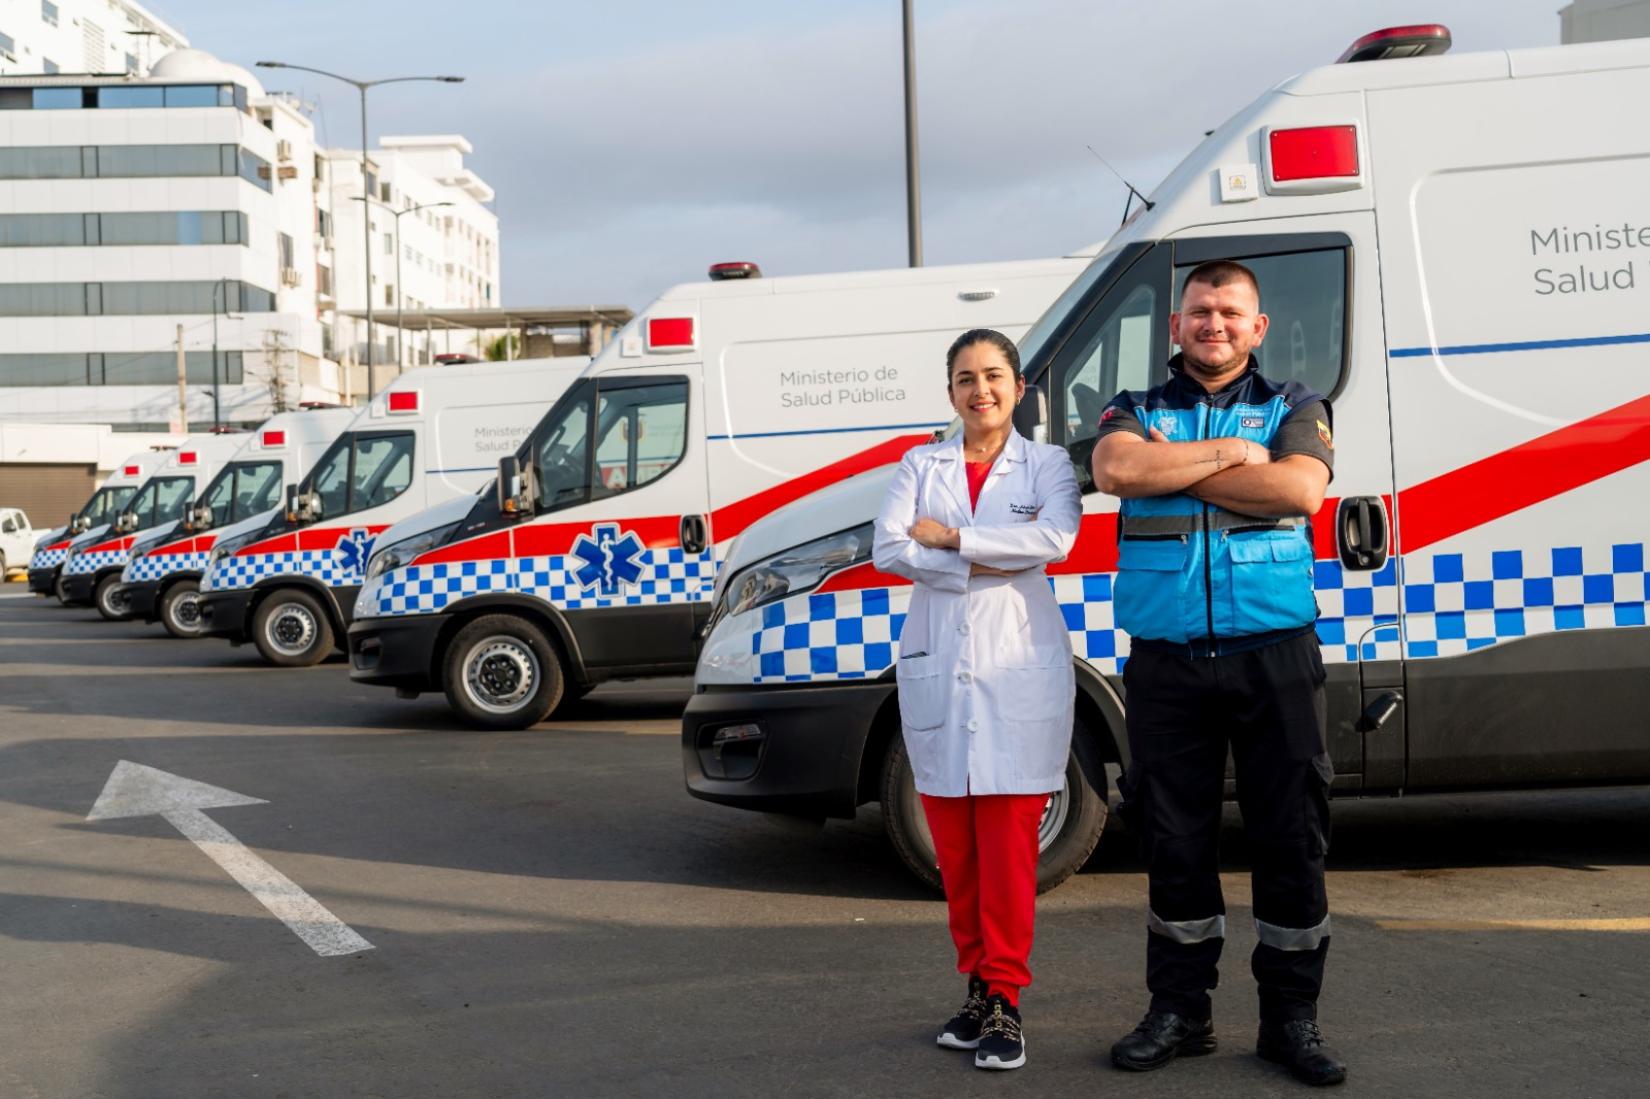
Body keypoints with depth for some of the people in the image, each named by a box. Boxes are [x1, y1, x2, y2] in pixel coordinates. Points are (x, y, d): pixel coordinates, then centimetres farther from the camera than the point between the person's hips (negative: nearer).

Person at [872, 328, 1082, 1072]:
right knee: (954, 848, 6)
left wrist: (950, 538, -9)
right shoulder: (920, 466, 12)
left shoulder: (1047, 464, 6)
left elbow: (1055, 540, -14)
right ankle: (978, 985, 19)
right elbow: (888, 549, -3)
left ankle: (1004, 1002, 2)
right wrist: (982, 564, -12)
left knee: (1008, 847, -5)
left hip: (1020, 672, -3)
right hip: (937, 672, 3)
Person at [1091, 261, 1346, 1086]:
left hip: (1273, 655, -1)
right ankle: (1178, 1013, 20)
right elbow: (1115, 469, -12)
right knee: (1175, 842, 7)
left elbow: (1300, 489, -12)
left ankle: (1291, 1018, 15)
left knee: (1291, 839, 3)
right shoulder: (1137, 412, 12)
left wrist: (1175, 469, -8)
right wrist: (1229, 453, -8)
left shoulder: (1294, 408, 10)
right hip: (1166, 662, 1)